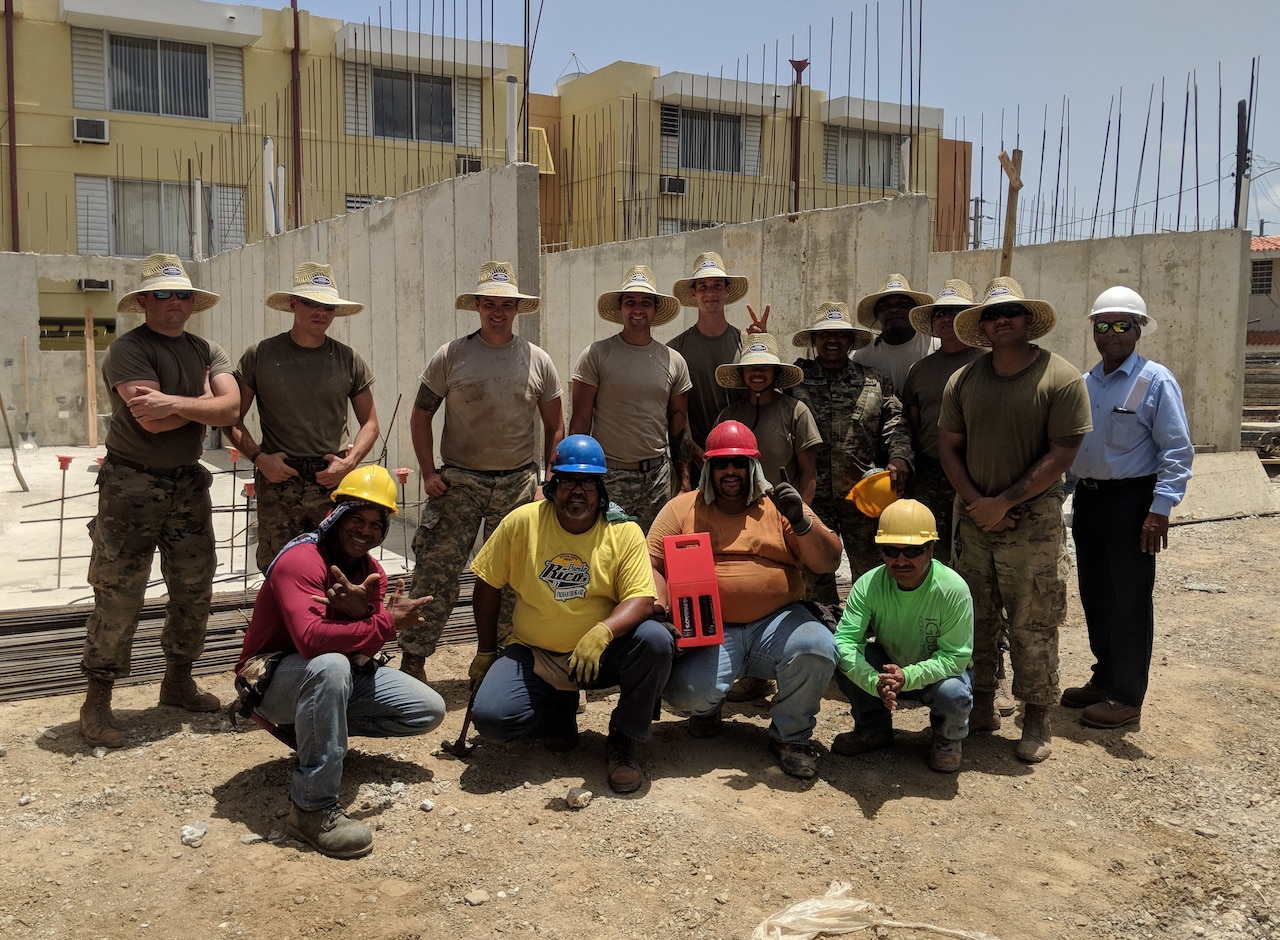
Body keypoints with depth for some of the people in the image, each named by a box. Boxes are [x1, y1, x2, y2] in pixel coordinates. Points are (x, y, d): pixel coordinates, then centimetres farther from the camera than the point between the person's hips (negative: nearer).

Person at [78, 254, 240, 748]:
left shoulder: (206, 351, 9)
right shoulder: (128, 350, -10)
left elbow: (230, 408, -8)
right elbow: (151, 421, -21)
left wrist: (174, 401, -20)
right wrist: (205, 399, -10)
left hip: (187, 484, 6)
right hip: (132, 486, -6)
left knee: (194, 588, 12)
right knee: (118, 596, -4)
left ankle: (178, 681, 29)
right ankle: (96, 703, 5)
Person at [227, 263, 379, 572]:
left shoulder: (349, 360, 6)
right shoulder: (260, 355, 2)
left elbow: (370, 423, 11)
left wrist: (349, 462, -5)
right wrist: (259, 458, -8)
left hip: (334, 483, 1)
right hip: (278, 482, -1)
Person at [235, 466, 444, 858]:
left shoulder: (372, 572, 2)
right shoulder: (302, 560, -23)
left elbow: (366, 651, -10)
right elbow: (310, 639, -39)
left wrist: (361, 613, -31)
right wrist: (386, 623, -35)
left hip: (338, 674, 8)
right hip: (274, 679, -8)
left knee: (429, 710, 0)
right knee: (330, 666, -43)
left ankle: (314, 727, 10)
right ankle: (312, 808, -34)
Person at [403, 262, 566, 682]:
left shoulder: (538, 360, 5)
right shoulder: (451, 356, 0)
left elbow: (555, 426, 10)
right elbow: (420, 415, 5)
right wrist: (428, 473, -4)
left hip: (518, 483, 2)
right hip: (458, 482, -1)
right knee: (435, 573, -4)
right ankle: (412, 659, 8)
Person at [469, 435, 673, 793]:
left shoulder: (624, 532, -8)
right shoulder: (523, 522, -7)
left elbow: (641, 601, -16)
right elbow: (487, 583, 3)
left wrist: (602, 632, -37)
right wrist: (486, 652, 8)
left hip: (601, 655, 0)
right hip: (533, 655, 1)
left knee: (656, 641, -29)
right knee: (490, 717, -24)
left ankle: (624, 738, -3)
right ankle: (561, 714, 12)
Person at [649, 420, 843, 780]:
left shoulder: (778, 506, 10)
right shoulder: (682, 508, 9)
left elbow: (829, 562, 4)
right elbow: (651, 563, 6)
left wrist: (801, 521, -14)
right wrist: (660, 609, -12)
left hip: (776, 623, 1)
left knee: (817, 649, -29)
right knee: (683, 692, -27)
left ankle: (791, 736, 0)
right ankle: (706, 709, 15)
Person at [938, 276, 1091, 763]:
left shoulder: (1061, 378, -6)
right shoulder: (963, 380, 7)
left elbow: (1061, 454, -10)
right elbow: (948, 446, 8)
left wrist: (1003, 503, -12)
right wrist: (976, 502, -6)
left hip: (1032, 521, -4)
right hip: (973, 518, 4)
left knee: (1032, 625, 1)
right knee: (976, 618, 10)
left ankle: (1037, 718, 13)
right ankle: (982, 706, 23)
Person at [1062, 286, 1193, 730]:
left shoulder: (1156, 381, -8)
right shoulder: (1085, 383, 12)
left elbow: (1177, 450, -12)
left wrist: (1161, 509, -19)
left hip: (1129, 501, -7)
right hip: (1086, 499, 7)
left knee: (1129, 600, 1)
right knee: (1094, 594, 14)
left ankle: (1127, 697, 10)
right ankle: (1104, 678, 28)